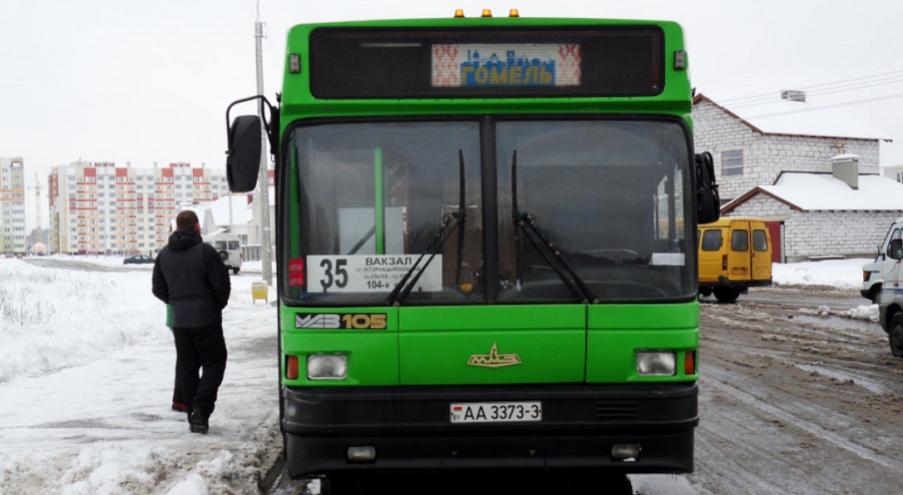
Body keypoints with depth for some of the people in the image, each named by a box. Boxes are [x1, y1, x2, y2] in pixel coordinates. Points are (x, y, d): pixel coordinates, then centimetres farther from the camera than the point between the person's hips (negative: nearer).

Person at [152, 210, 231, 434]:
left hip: (179, 321, 5)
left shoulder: (164, 255, 7)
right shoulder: (205, 251, -11)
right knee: (214, 362, 5)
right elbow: (222, 284, -11)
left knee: (186, 366, 11)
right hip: (206, 318, -5)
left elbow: (158, 289, 13)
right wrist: (218, 305, 7)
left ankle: (193, 415, 11)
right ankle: (201, 408, -12)